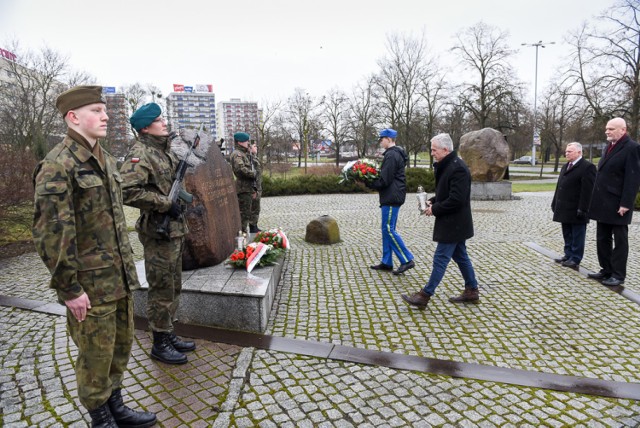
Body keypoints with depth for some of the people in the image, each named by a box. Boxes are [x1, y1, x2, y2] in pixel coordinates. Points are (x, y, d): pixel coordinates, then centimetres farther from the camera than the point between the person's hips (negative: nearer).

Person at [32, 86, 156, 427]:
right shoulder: (57, 165, -15)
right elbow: (51, 233, -19)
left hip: (119, 277, 8)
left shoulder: (105, 160, 11)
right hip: (91, 284, -8)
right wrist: (69, 288, -18)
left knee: (121, 345, 19)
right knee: (96, 354, 8)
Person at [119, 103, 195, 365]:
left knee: (174, 287, 17)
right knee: (162, 290, 1)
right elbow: (128, 191, -28)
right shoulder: (140, 154, -14)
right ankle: (160, 344, 16)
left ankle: (169, 335, 31)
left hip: (176, 229, 9)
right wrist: (165, 204, -23)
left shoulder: (166, 150, 14)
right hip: (158, 233, -9)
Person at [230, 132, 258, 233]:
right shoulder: (237, 154, -10)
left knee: (246, 214, 15)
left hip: (248, 188, 10)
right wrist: (254, 173, -13)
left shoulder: (245, 154, 22)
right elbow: (240, 169, -28)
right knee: (244, 214, -9)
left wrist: (254, 188, 20)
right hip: (243, 189, -10)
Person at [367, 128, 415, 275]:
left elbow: (384, 180, -19)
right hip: (392, 196, 10)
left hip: (391, 197, -10)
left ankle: (407, 260, -3)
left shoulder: (391, 155, -15)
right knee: (387, 230, 12)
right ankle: (387, 262, 18)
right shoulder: (396, 153, 18)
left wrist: (368, 183, -7)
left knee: (389, 229, -7)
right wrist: (372, 180, 9)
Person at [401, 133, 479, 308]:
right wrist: (432, 201, 4)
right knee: (460, 256, 18)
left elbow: (456, 199, -26)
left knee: (440, 258, -4)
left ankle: (424, 295, 3)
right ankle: (472, 291, 30)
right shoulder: (446, 166, 11)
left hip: (453, 224, -10)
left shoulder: (458, 168, -21)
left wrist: (435, 209, -17)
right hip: (454, 223, 10)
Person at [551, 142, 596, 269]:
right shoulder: (565, 167, 17)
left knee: (577, 236, 2)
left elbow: (587, 190, -16)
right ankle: (568, 255, 24)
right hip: (565, 209, 8)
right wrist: (555, 203, 15)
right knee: (567, 235, 15)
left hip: (576, 210, -8)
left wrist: (582, 209, -20)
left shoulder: (587, 167, -11)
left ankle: (575, 259, 9)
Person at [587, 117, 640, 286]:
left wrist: (626, 204, -20)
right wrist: (596, 200, 13)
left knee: (620, 240, 4)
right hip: (603, 204, 8)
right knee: (602, 239, 14)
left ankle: (618, 275, 13)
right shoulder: (609, 148, 14)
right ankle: (606, 270, 25)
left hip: (617, 205, -8)